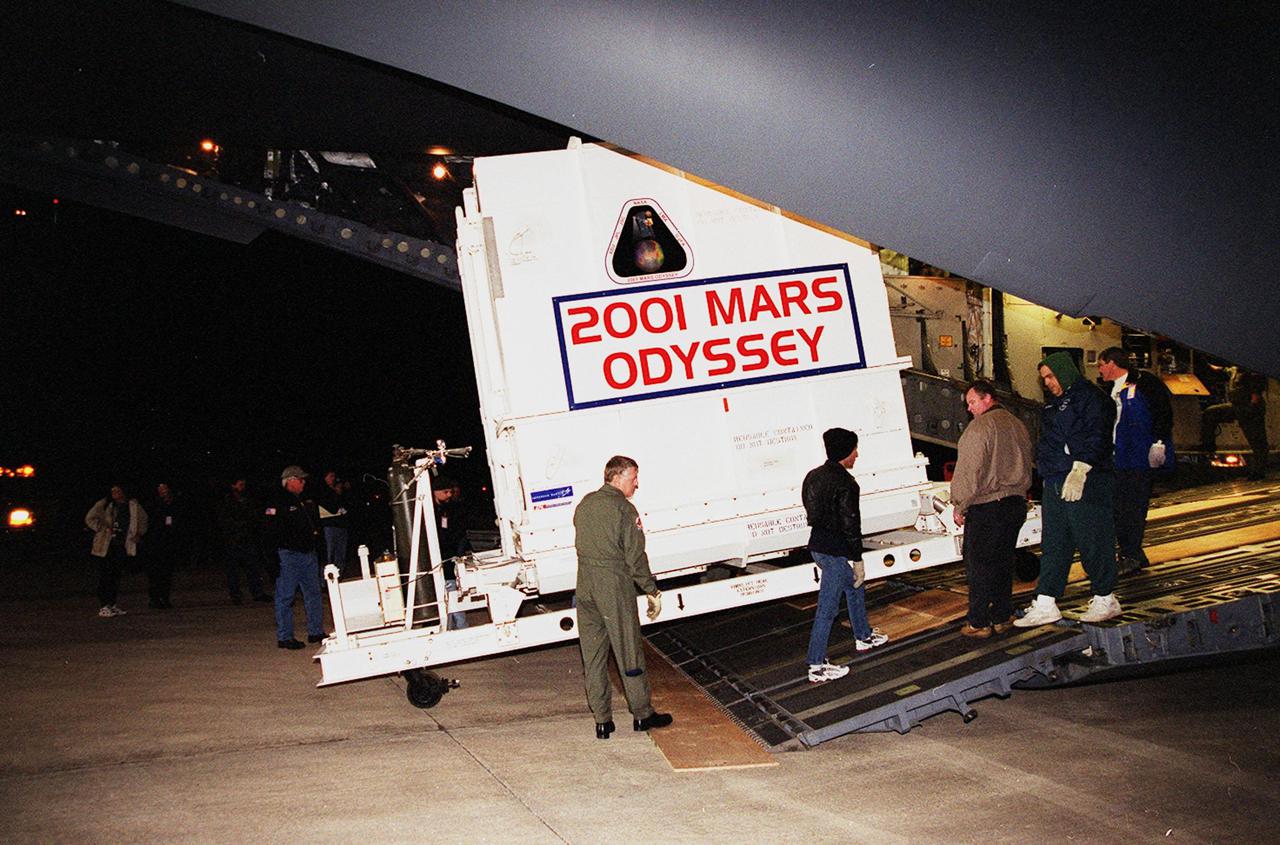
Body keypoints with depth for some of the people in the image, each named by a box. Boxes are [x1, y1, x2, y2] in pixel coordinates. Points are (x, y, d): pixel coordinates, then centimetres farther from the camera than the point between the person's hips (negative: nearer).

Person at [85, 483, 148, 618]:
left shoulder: (133, 505, 8)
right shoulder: (104, 504, -2)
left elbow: (143, 519, 23)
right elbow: (90, 518, -3)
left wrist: (139, 533, 13)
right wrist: (102, 529, -7)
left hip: (122, 546, 4)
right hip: (106, 546, -4)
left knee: (116, 575, 10)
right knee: (105, 576, -4)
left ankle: (112, 604, 18)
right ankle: (104, 606, -3)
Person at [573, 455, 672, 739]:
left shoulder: (584, 504, 10)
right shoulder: (623, 509, -11)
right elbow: (635, 556, -12)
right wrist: (653, 591, -5)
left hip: (585, 587, 6)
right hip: (615, 587, -6)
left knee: (592, 657, 9)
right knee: (628, 653, 5)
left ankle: (602, 721, 13)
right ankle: (642, 714, 15)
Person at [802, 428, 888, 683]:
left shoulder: (814, 476, 8)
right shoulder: (844, 483, -20)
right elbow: (850, 525, -20)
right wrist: (858, 561, -13)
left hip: (818, 545, 10)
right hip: (836, 552, -10)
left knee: (855, 588, 28)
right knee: (827, 607, -4)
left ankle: (863, 636, 45)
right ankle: (817, 667, 1)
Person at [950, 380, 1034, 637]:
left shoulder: (979, 427, -14)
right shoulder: (1017, 425, 13)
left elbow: (969, 471, -16)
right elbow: (1026, 466, 20)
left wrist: (960, 505, -8)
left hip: (986, 508, -8)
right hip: (1016, 503, 8)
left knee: (978, 565, -1)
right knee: (1003, 562, 15)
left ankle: (978, 623, 2)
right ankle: (1002, 618, 20)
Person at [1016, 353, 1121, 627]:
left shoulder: (1088, 397, -7)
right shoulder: (1054, 404, 21)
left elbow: (1096, 437, -18)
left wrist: (1079, 470, -26)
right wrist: (1045, 467, 19)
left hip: (1085, 484, -9)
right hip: (1055, 484, 9)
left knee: (1091, 542, -1)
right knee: (1053, 545, 8)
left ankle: (1105, 599, 12)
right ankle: (1045, 604, 9)